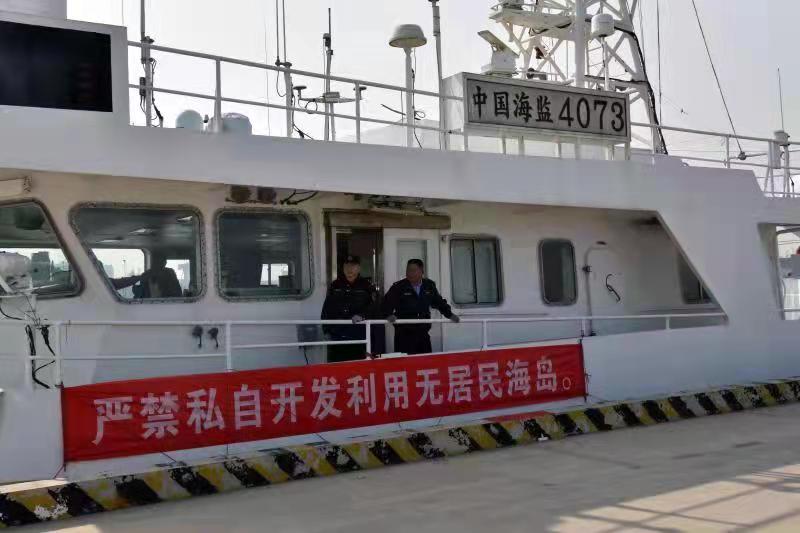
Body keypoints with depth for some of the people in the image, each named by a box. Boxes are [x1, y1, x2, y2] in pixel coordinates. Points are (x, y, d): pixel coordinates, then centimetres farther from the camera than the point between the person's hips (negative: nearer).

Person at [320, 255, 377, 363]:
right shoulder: (335, 286, 10)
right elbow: (326, 309, 13)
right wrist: (326, 329, 7)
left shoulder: (366, 286, 3)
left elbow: (372, 307, -8)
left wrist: (362, 316, -26)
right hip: (337, 335, 2)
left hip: (358, 336, -2)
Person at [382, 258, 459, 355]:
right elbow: (387, 302, -6)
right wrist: (389, 315, -23)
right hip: (404, 333, -4)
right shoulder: (398, 287, -4)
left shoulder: (429, 286, 8)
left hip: (423, 332, 4)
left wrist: (449, 314, 11)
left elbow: (439, 302, 19)